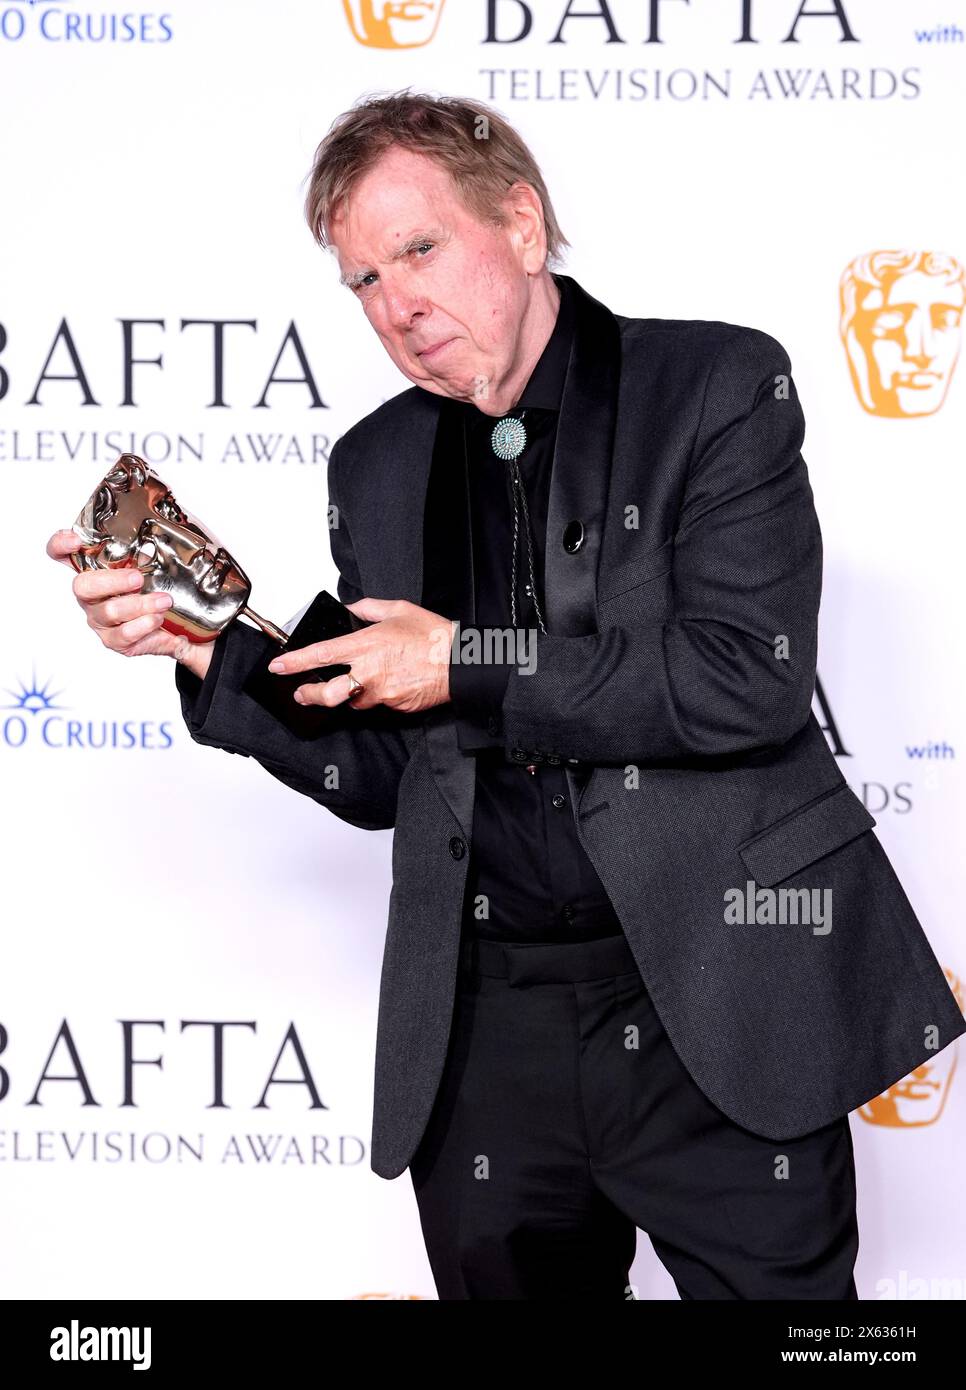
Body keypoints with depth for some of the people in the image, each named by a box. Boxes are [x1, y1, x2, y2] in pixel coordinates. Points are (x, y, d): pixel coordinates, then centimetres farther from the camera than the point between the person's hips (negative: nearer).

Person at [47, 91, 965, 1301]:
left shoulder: (718, 386, -3)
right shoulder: (376, 467, 11)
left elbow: (751, 678, -16)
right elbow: (379, 775, 13)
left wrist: (467, 665, -11)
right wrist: (204, 643, -1)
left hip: (720, 1007, -4)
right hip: (487, 1029, 4)